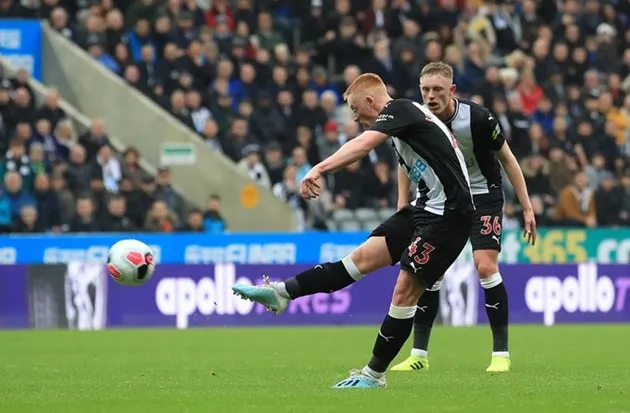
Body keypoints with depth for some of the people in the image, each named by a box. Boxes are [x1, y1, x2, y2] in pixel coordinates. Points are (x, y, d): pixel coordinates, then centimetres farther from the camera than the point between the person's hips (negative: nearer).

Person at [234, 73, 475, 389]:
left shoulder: (399, 109, -12)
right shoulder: (405, 116, 17)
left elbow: (362, 144, -30)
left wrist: (320, 169, -41)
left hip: (448, 214, -10)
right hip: (425, 207, 10)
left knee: (405, 289, -8)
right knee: (363, 256, 6)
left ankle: (374, 374, -1)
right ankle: (281, 293, 3)